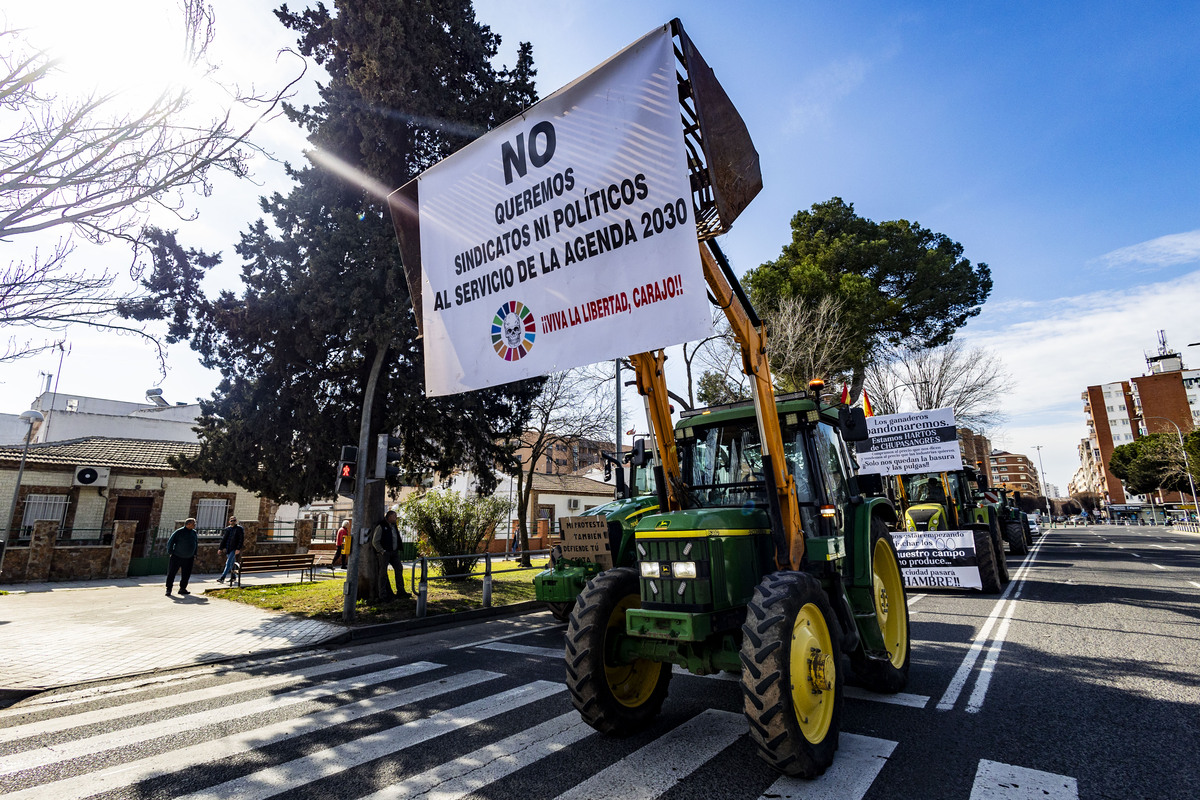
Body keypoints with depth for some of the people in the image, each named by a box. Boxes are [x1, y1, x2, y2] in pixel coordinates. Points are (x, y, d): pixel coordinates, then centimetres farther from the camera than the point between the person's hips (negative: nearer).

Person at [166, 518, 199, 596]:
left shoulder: (194, 533, 6)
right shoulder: (179, 532, -11)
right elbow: (170, 542, -6)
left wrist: (194, 554, 14)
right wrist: (170, 553, -6)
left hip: (188, 558, 5)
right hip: (177, 557, -5)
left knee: (186, 574, 6)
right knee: (171, 573, 0)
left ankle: (182, 588, 16)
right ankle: (168, 589, 10)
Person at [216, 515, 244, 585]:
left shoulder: (239, 529, -5)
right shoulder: (227, 529, 11)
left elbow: (241, 539, -11)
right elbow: (224, 539, 17)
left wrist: (238, 549, -18)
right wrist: (221, 548, 12)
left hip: (234, 549, -6)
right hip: (228, 549, 6)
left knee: (228, 563, -13)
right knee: (231, 563, 13)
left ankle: (222, 577, -14)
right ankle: (233, 577, 23)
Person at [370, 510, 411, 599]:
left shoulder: (394, 526, 15)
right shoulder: (381, 527, -8)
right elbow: (375, 542, -10)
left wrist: (398, 550, 14)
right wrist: (382, 551, -15)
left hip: (394, 552, 7)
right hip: (385, 553, -7)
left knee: (399, 569, 3)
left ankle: (401, 590, 7)